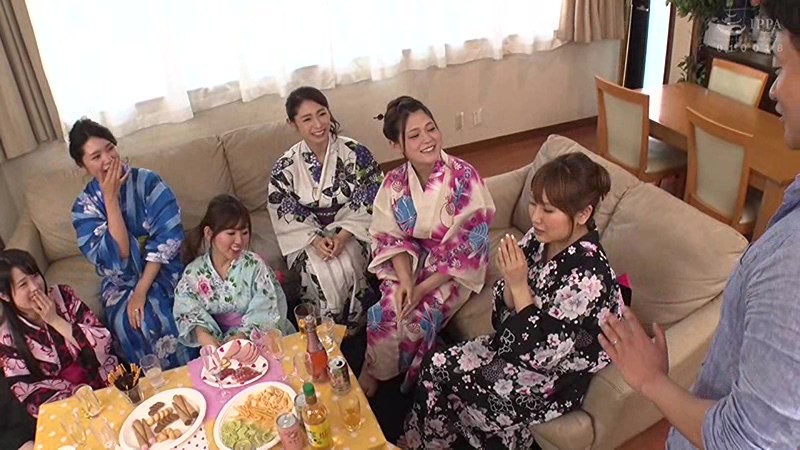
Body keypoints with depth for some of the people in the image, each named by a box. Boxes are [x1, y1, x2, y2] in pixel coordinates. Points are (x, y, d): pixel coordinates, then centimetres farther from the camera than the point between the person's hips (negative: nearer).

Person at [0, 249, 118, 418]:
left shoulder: (63, 296, -4)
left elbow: (104, 343, -9)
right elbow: (29, 391, -7)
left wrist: (55, 320, -16)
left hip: (105, 382, 1)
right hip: (65, 405, -1)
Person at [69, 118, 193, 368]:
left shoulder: (148, 182, -8)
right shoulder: (85, 205, -5)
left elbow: (167, 239, -14)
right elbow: (116, 258, -18)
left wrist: (141, 291, -20)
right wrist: (110, 197, -21)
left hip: (161, 271, -1)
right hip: (120, 283, 2)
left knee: (154, 315, -30)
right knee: (126, 322, -28)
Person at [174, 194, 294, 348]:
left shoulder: (254, 265, -7)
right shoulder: (194, 273, -2)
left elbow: (266, 311, -12)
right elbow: (188, 313, -2)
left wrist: (242, 336, -25)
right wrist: (202, 333, -23)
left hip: (259, 338, 0)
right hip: (219, 341, 1)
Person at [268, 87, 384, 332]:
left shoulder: (355, 153, -10)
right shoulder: (286, 166, -8)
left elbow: (369, 203, -8)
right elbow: (284, 215, -3)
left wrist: (343, 236, -20)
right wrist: (315, 240, -19)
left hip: (351, 231, 0)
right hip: (308, 236, 1)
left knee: (347, 269, -29)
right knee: (323, 275, -28)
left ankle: (355, 325, -1)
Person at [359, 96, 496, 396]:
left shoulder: (464, 178, -21)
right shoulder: (395, 183, -9)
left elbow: (469, 246, -18)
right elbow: (392, 237, -1)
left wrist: (424, 288, -21)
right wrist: (405, 280, -20)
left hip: (455, 270, -3)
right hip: (411, 263, 3)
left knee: (414, 319, -23)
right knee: (387, 313, -21)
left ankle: (372, 375, 9)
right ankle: (373, 373, 10)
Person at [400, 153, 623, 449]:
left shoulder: (588, 276, -31)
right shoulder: (541, 238, -10)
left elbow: (542, 352, -27)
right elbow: (505, 312, -1)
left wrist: (519, 285, -30)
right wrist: (510, 281, -22)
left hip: (553, 380, -7)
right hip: (519, 344, 7)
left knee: (443, 379, -5)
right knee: (438, 366, -3)